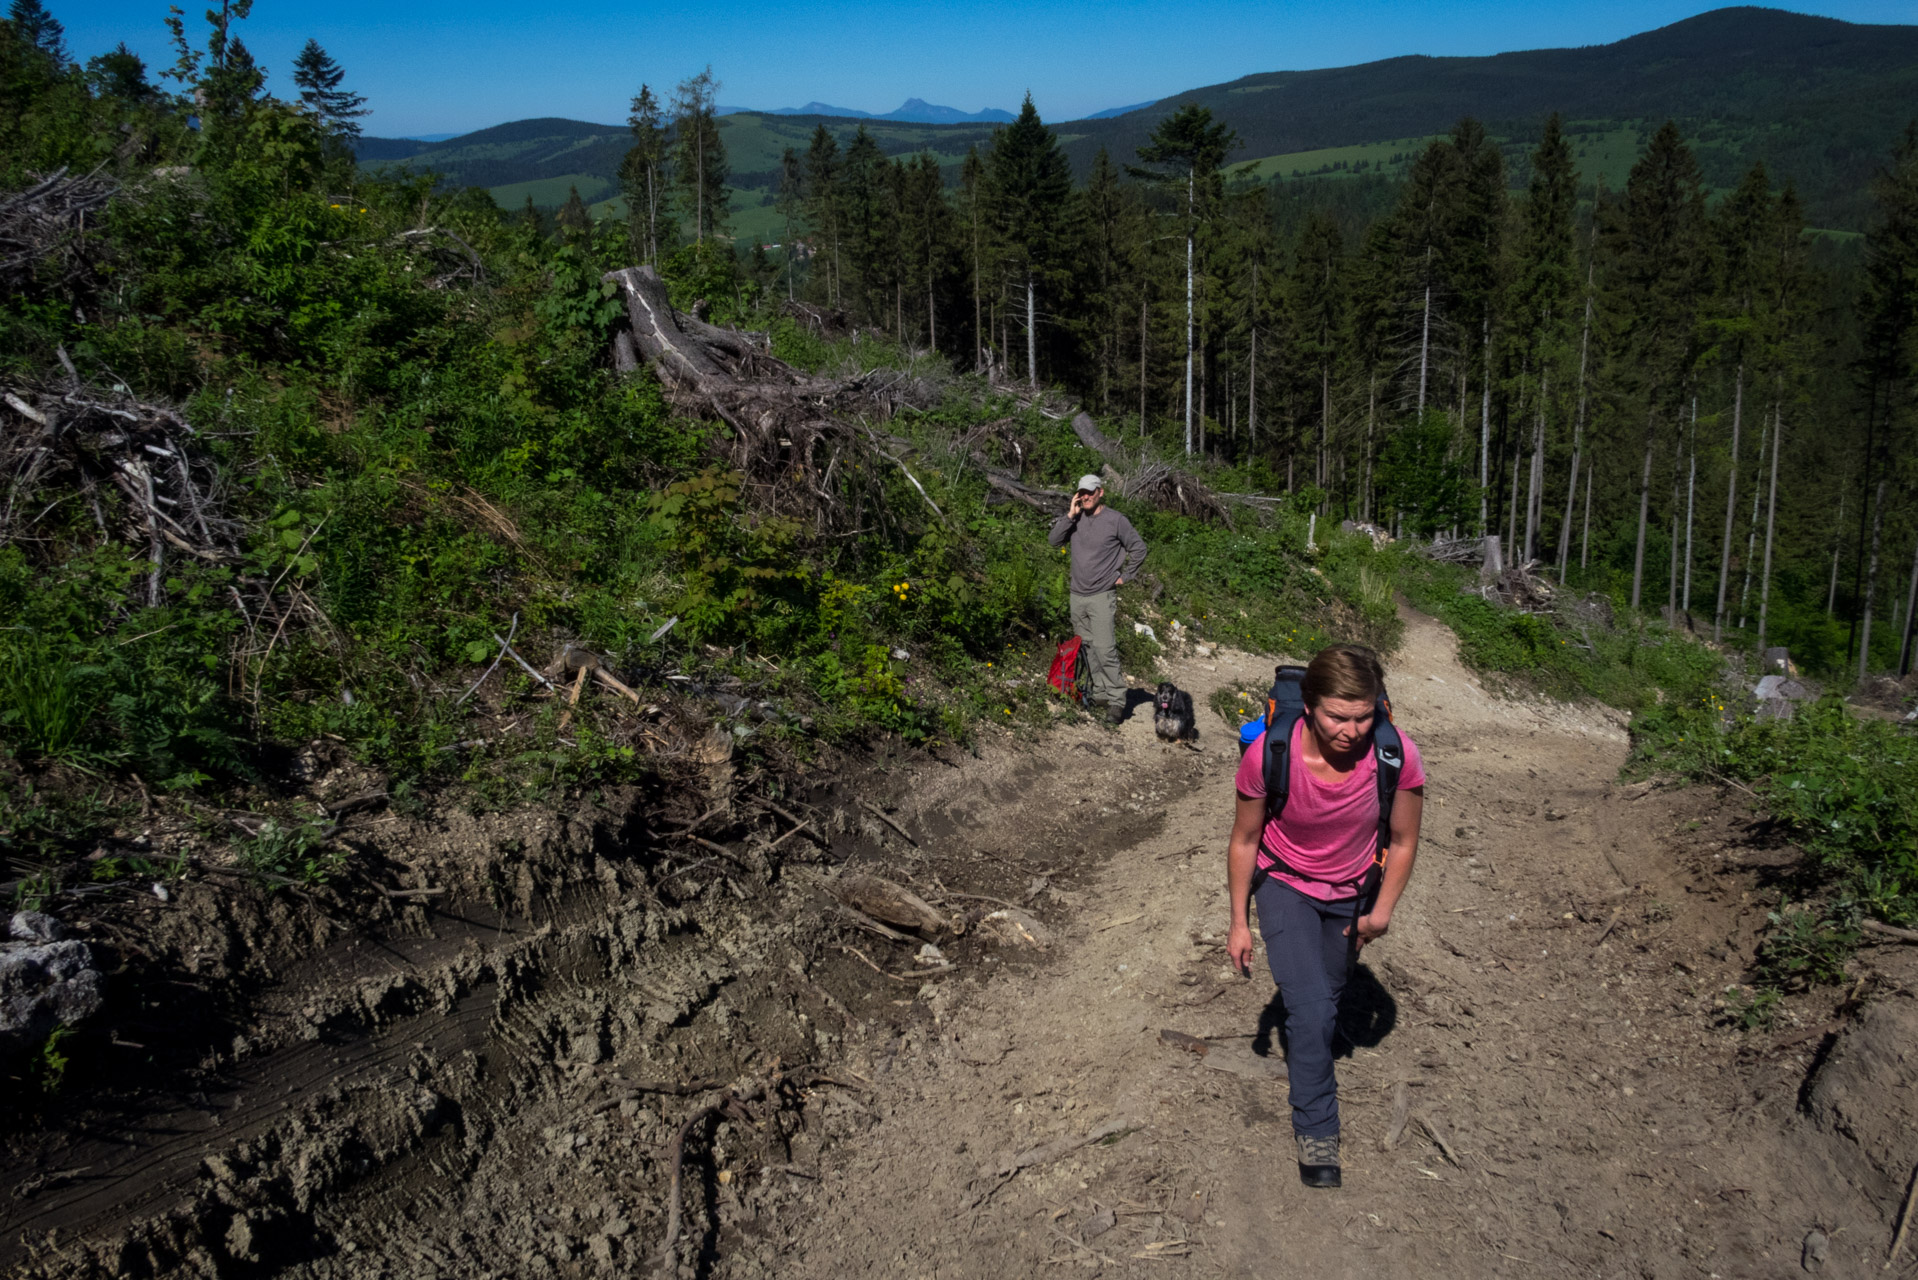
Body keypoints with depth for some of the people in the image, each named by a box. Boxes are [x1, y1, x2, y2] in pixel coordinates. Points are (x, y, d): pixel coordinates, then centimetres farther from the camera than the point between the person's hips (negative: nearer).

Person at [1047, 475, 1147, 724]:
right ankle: (1100, 691, 22)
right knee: (1088, 647, 11)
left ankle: (1117, 700, -9)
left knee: (1105, 649, -13)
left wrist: (1125, 576, -1)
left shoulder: (1115, 520, -6)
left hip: (1102, 595, -5)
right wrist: (1070, 515, -11)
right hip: (1077, 594, 5)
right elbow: (1054, 540, -3)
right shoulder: (1075, 518, 7)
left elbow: (1138, 548, 1)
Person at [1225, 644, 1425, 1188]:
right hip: (1285, 885, -2)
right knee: (1309, 1009, -13)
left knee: (1326, 999, 24)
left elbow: (1403, 841, -10)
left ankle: (1304, 1056, 57)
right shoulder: (1268, 755, -31)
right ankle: (1316, 1130, 8)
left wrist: (1382, 910, -17)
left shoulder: (1397, 756, -29)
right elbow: (1245, 840, -14)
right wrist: (1239, 922, -7)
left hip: (1353, 891, 2)